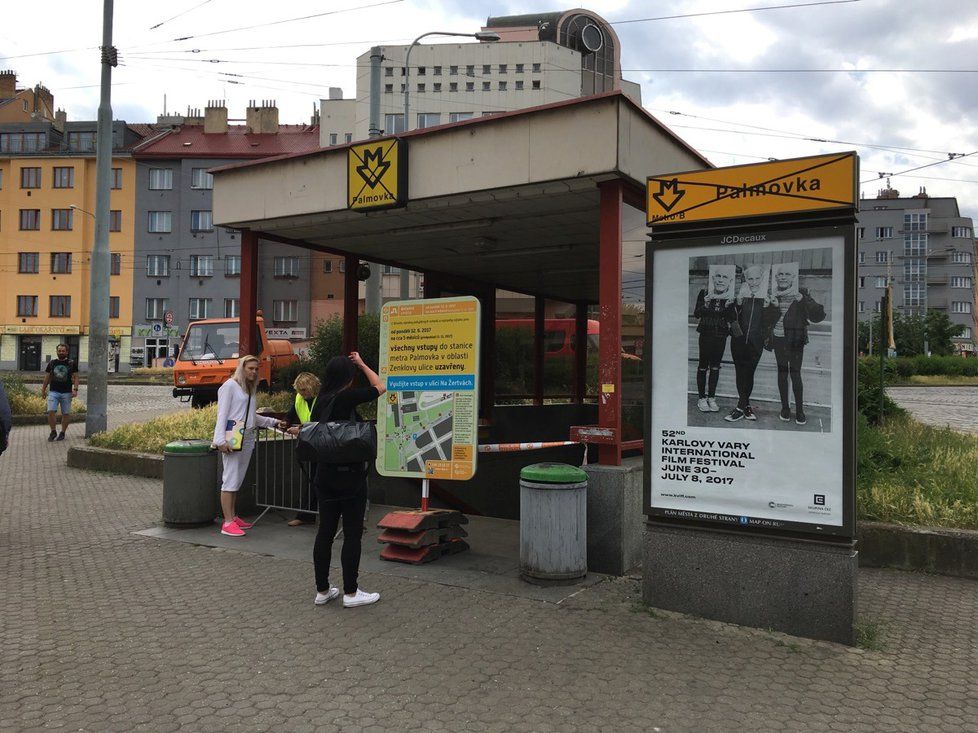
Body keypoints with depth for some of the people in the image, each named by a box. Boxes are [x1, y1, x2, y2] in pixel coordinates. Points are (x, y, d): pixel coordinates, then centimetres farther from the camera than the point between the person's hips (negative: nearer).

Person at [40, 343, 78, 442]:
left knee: (66, 414, 4)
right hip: (53, 392, 1)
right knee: (50, 411, -11)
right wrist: (43, 390, 14)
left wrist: (75, 389, -11)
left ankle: (62, 433, 17)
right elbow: (47, 377, 15)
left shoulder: (72, 363, 3)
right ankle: (53, 432, 5)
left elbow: (76, 377, 1)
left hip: (66, 393, -1)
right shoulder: (52, 363, 9)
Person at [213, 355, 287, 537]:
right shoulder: (230, 386, -4)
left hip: (247, 437, 8)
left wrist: (274, 422, 20)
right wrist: (221, 440, -18)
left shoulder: (250, 389, 20)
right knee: (231, 479, -8)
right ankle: (227, 523, -8)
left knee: (238, 480, 9)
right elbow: (222, 414, -9)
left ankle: (232, 517, 15)